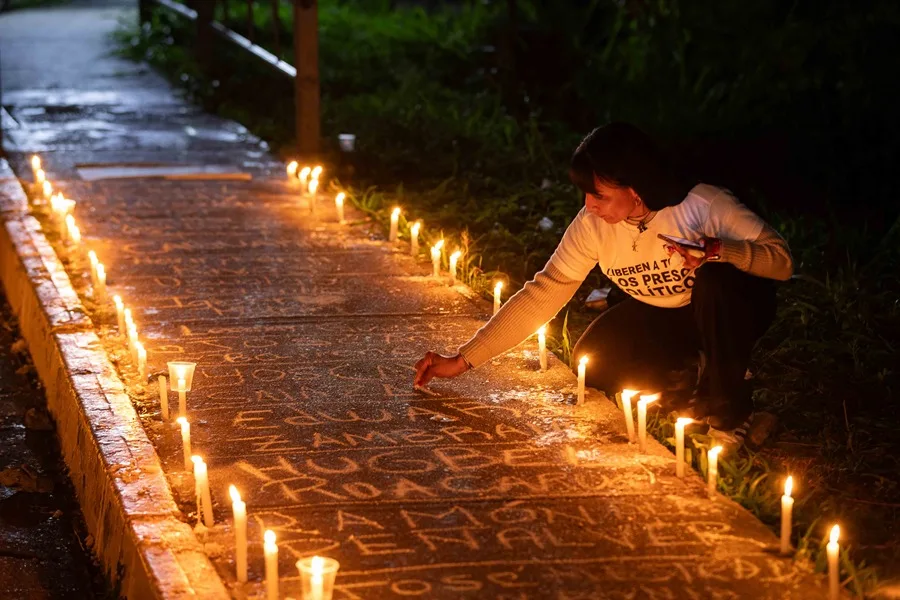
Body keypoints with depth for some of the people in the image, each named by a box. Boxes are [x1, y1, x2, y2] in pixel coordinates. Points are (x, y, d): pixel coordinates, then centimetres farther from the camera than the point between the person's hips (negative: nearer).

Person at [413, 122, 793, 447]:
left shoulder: (702, 205, -31)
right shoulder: (593, 225, -18)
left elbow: (782, 259, -28)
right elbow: (543, 292, -17)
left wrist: (717, 250, -47)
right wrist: (463, 360, -21)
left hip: (727, 309, -4)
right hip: (661, 316, 4)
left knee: (715, 278, -37)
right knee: (593, 361, -18)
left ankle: (730, 408, -15)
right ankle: (701, 390, 3)